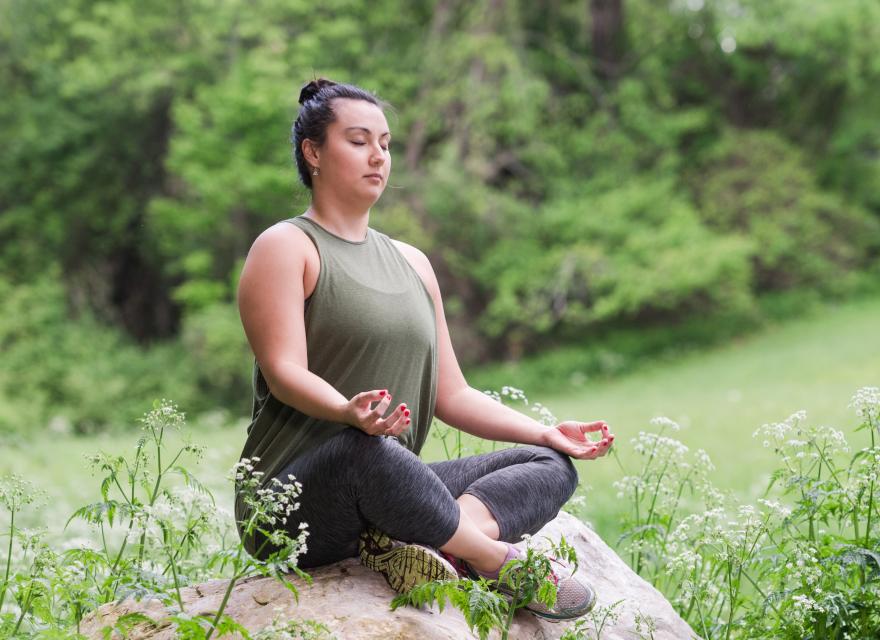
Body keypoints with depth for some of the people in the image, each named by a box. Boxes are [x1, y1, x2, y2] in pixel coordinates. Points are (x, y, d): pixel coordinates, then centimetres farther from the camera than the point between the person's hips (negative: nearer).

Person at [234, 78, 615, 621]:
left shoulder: (411, 263, 21)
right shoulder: (286, 247, 0)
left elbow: (451, 395, 20)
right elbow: (283, 371, -15)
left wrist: (547, 433, 8)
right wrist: (349, 413, -36)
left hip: (389, 494, 7)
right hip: (299, 494, -7)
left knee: (553, 466, -5)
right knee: (364, 450, -40)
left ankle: (427, 544, -31)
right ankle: (500, 561, -22)